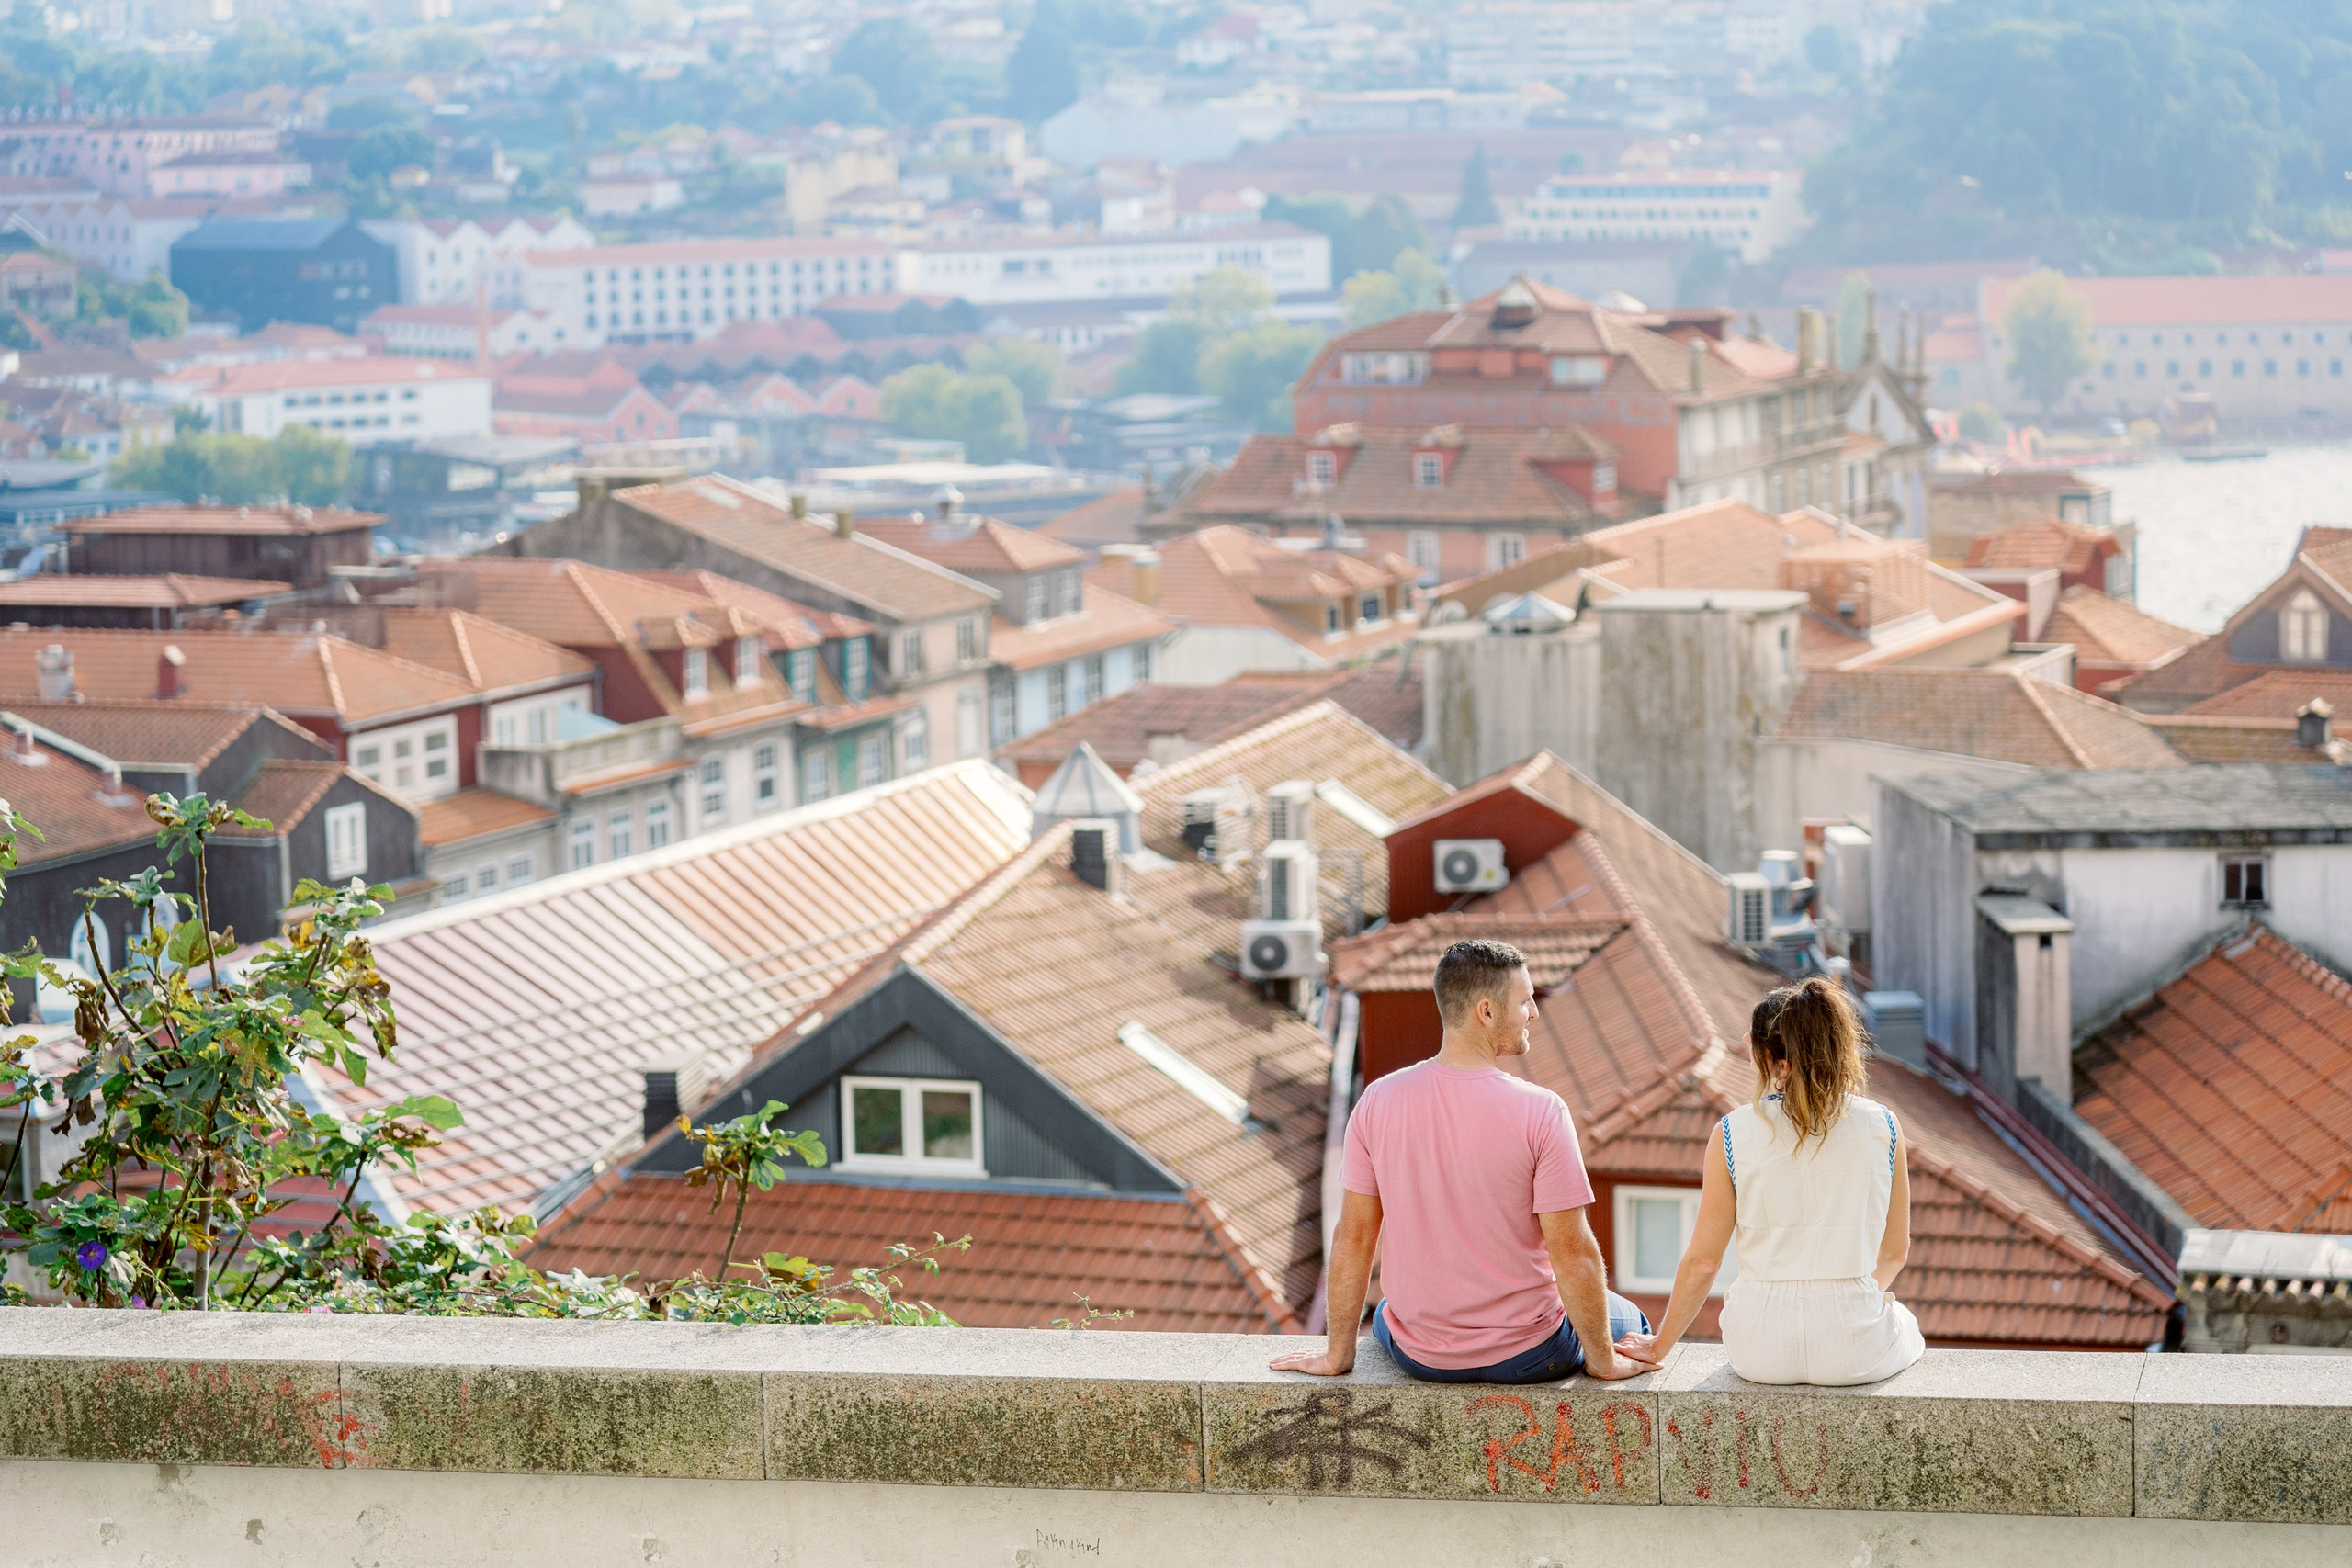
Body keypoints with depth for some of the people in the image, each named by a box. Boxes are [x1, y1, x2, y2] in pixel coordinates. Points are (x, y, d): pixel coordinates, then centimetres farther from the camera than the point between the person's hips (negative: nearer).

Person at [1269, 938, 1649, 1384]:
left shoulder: (1378, 1102, -11)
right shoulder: (1540, 1112, -21)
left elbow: (1353, 1238, -4)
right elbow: (1573, 1253, -18)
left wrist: (1337, 1354, 8)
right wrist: (1603, 1361, -4)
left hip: (1419, 1358, 3)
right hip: (1526, 1355, -3)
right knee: (1627, 1319, 29)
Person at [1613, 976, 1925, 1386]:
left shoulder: (1733, 1134, -7)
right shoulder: (1881, 1126, -5)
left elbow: (1702, 1261, -2)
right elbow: (1894, 1251, 6)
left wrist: (1659, 1346, 13)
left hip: (1762, 1351, 0)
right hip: (1858, 1352, 0)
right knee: (1903, 1322, 36)